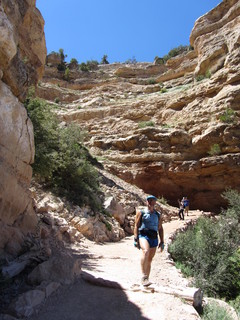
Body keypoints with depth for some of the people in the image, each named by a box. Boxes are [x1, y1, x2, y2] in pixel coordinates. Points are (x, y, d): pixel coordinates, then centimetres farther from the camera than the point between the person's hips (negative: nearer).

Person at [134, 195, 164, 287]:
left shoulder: (158, 215, 18)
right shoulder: (141, 212, 8)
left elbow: (160, 228, 20)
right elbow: (136, 226, 4)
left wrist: (162, 242, 15)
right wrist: (135, 239, -5)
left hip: (154, 238, 4)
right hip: (143, 235, -4)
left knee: (149, 260, 9)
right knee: (145, 251, -32)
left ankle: (146, 279, 24)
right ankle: (144, 277, -30)